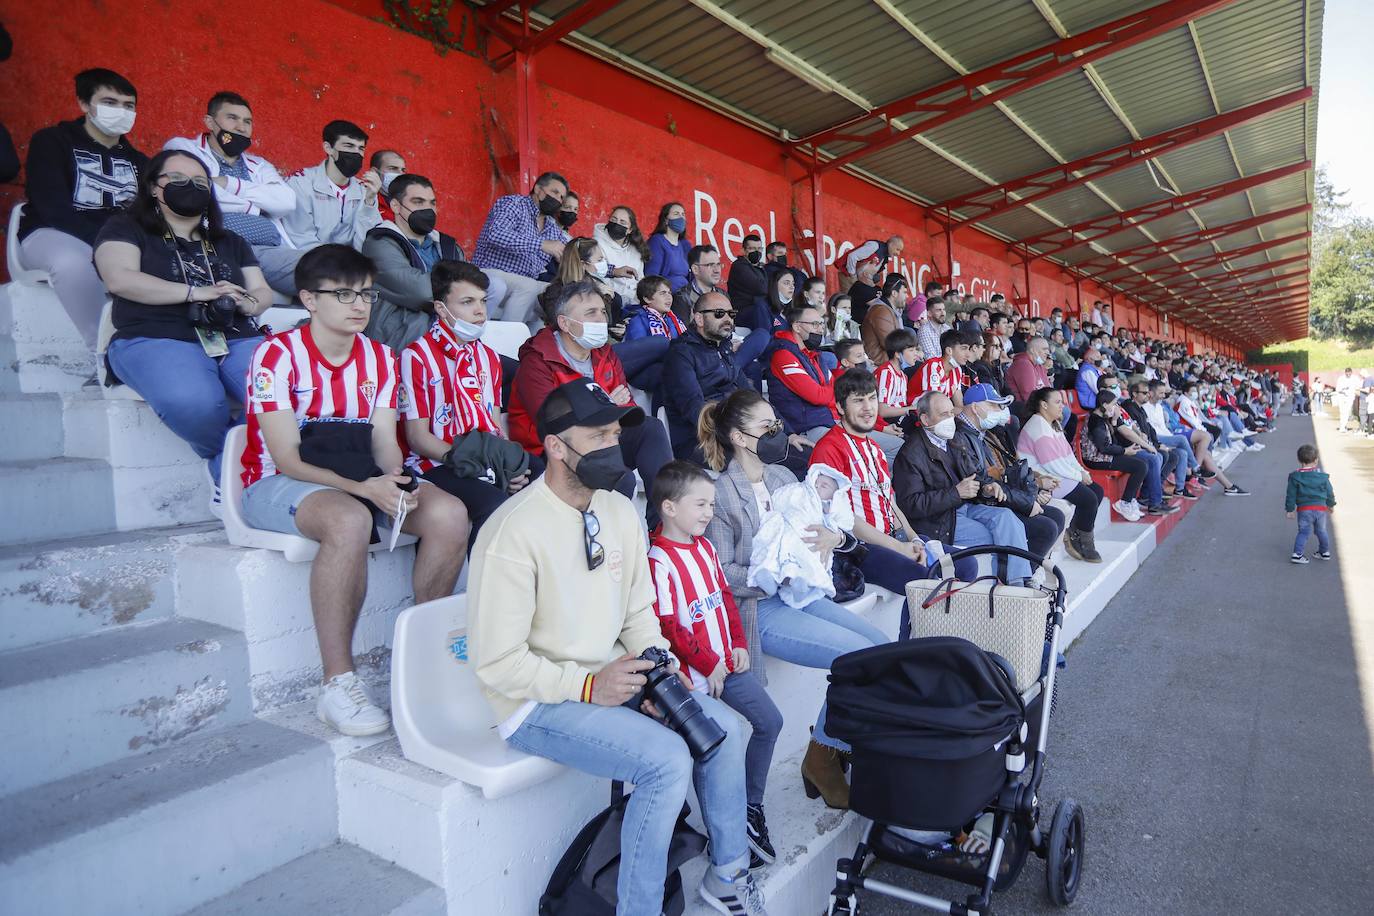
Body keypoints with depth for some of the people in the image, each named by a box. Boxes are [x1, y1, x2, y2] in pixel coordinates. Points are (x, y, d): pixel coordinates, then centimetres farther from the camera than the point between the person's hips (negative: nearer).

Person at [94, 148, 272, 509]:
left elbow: (263, 292, 21)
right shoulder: (125, 228, 15)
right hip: (157, 340, -3)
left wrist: (245, 303, -4)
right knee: (193, 402, -40)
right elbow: (120, 279, -4)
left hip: (237, 340, 4)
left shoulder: (229, 242, 30)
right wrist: (197, 293, -11)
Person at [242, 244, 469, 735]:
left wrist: (394, 484, -23)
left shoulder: (378, 357, 8)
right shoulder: (278, 354, -10)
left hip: (362, 480, 5)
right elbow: (286, 458, -17)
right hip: (278, 484, -5)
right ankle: (338, 685, -28)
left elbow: (385, 442, 0)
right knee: (349, 519, -40)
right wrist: (362, 487, -31)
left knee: (449, 512, -22)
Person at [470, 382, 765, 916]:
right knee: (667, 760, -24)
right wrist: (588, 686, -24)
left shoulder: (619, 511, 2)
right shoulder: (514, 531, -22)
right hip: (537, 702, -7)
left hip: (612, 679, 8)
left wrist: (658, 665, -8)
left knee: (722, 727, -3)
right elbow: (497, 663, -20)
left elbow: (639, 612, 10)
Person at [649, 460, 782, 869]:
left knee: (770, 720, 10)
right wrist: (707, 665, -15)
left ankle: (751, 806, 27)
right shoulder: (658, 560, -18)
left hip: (726, 662, 9)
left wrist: (738, 644, 6)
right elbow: (667, 628, -19)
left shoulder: (704, 546, 8)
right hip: (693, 672, -9)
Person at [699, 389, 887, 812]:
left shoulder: (783, 476, 10)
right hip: (759, 609, -7)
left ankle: (834, 744, 11)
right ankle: (822, 758, 3)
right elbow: (722, 573, -14)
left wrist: (834, 537, -11)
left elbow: (816, 529, 12)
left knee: (883, 645, -6)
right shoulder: (721, 493, -11)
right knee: (861, 655, -18)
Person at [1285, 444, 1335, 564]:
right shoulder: (1322, 476, -1)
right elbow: (1330, 492, 10)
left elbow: (1291, 495, -3)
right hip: (1321, 508, 2)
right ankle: (1325, 552, 30)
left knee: (1303, 532, 2)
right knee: (1321, 531, 19)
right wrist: (1331, 505, 25)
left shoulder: (1295, 477, -7)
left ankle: (1297, 553, -8)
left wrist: (1289, 509, 4)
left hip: (1304, 509, -2)